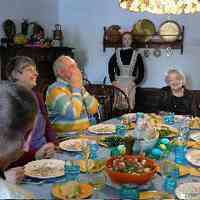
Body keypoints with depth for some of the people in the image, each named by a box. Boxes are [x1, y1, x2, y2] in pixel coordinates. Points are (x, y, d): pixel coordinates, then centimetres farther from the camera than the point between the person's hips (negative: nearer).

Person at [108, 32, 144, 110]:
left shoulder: (136, 55, 4)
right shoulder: (116, 54, 6)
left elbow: (141, 72, 7)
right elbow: (110, 66, 15)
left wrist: (135, 82, -3)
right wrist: (113, 80, 4)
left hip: (130, 85, -1)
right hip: (118, 84, 1)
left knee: (130, 106, -6)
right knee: (118, 105, -3)